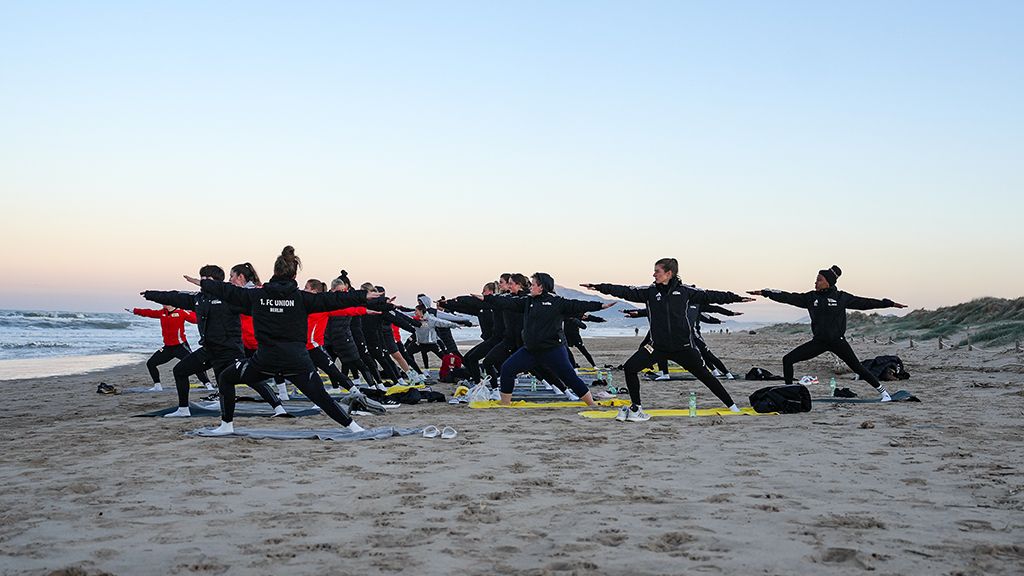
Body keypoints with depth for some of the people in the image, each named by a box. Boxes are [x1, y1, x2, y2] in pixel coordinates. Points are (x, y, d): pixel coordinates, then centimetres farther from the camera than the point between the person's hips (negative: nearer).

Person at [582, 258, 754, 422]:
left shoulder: (685, 291, -2)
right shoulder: (650, 291, 1)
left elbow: (709, 296, 4)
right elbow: (626, 292, -5)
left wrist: (736, 298, 5)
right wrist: (599, 287, -14)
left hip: (683, 346, -2)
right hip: (658, 346, 2)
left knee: (704, 375, 5)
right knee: (630, 367, -11)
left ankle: (731, 405, 23)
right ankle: (636, 407, 3)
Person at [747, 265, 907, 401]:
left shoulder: (841, 297, -3)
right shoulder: (811, 297, 3)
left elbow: (864, 303, 2)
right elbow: (789, 297, 1)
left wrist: (890, 303, 2)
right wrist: (765, 292, -4)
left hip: (838, 341, -3)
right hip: (818, 342, 3)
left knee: (858, 368, -4)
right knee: (788, 360, -6)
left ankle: (883, 391, 14)